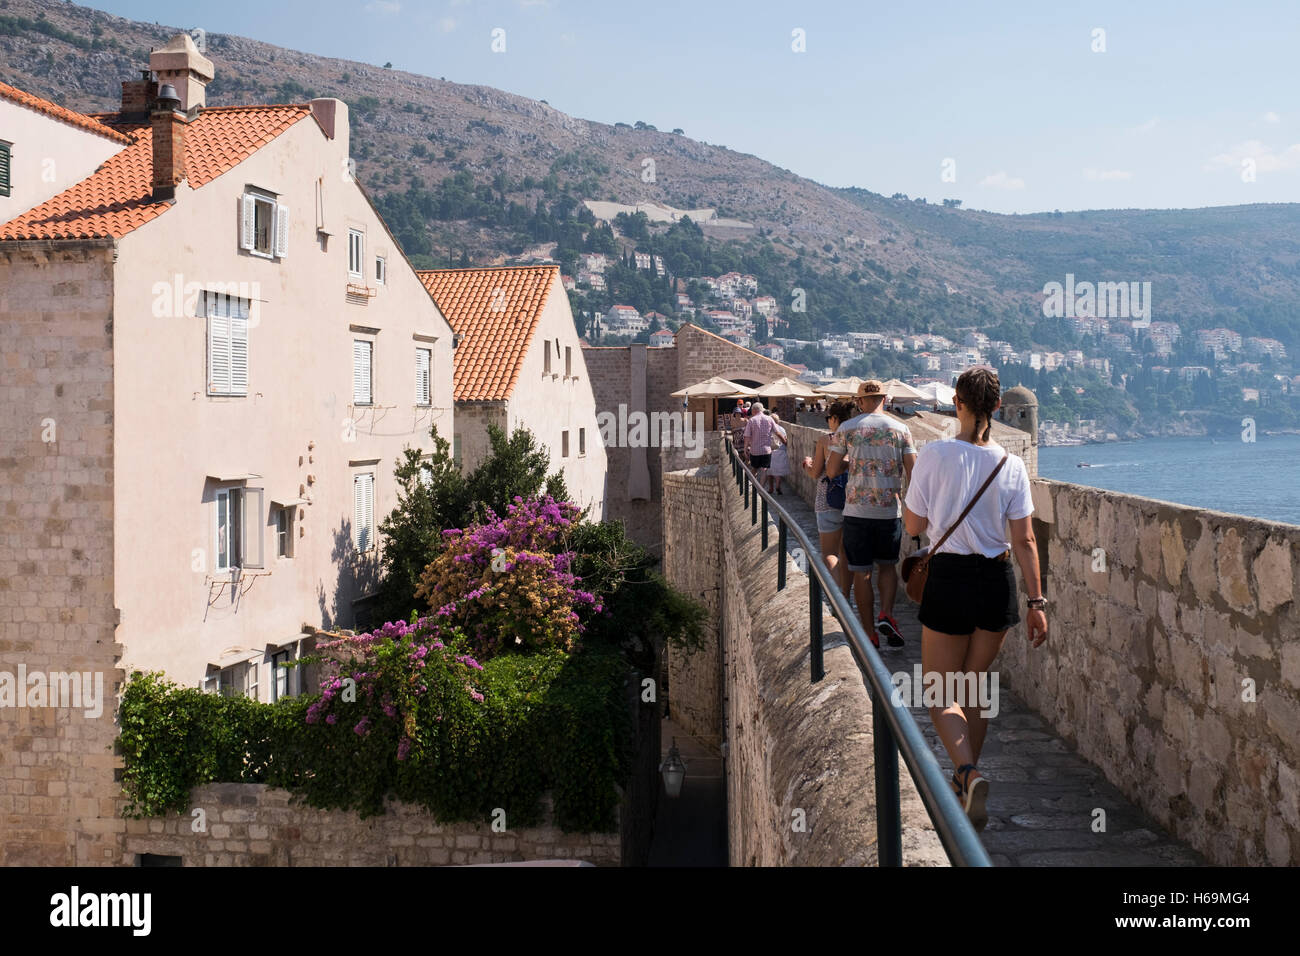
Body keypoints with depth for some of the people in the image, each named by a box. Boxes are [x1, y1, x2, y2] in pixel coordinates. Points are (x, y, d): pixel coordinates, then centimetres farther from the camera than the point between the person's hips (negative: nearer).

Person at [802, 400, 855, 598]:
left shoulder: (825, 440, -8)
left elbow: (815, 473, -5)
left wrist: (807, 463, 16)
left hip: (830, 501, -4)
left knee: (829, 553, 3)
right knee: (846, 553, 15)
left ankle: (840, 594, -18)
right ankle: (845, 597, 21)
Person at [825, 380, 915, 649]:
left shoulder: (847, 429, -1)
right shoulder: (901, 430, 1)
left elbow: (831, 471, -1)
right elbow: (912, 473, -1)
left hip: (857, 509, -1)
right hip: (890, 509, 1)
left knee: (861, 572, 8)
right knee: (887, 565, 19)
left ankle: (869, 633, 11)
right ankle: (886, 614, -2)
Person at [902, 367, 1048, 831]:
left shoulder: (935, 454, -11)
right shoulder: (1011, 465, -3)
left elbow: (913, 525, -3)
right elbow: (1024, 540, -2)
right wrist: (1037, 602, 2)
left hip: (950, 578, -3)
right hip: (997, 582, 3)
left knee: (942, 694, 6)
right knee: (974, 688, 20)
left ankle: (969, 774, -19)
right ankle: (966, 779, 29)